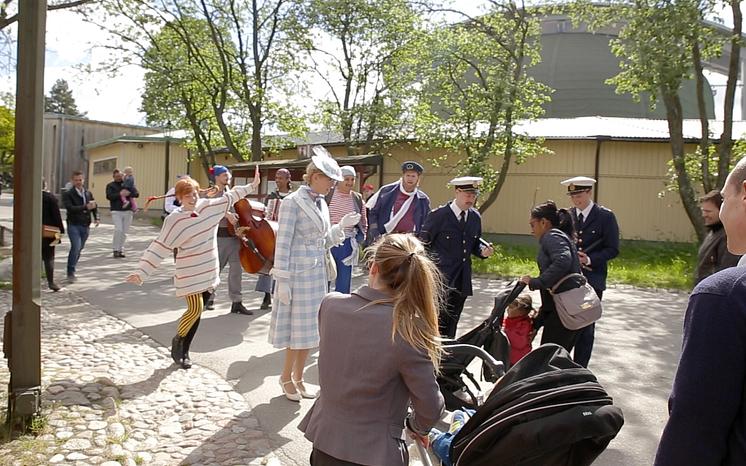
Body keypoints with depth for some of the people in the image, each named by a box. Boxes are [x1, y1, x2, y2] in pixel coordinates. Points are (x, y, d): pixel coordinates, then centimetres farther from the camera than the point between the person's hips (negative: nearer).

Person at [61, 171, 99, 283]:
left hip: (85, 226, 5)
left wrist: (96, 218, -2)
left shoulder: (88, 193, 13)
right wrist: (85, 207, -27)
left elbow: (95, 206, 15)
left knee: (79, 248, 11)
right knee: (75, 247, -15)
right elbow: (70, 208, -18)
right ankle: (70, 273, -7)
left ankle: (72, 270, 24)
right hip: (73, 225, -5)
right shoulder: (67, 194, -4)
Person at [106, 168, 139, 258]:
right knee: (118, 229, -15)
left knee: (124, 232, 3)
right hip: (116, 211, -3)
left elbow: (136, 193, 3)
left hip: (127, 211, 3)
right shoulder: (110, 186, 8)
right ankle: (116, 249, -4)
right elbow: (109, 196, -8)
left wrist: (128, 193, -15)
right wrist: (120, 194, -18)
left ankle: (121, 249, 12)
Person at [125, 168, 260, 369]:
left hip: (206, 270, 6)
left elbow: (229, 197, 14)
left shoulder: (208, 206, -1)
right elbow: (159, 247, -20)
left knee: (196, 310, 9)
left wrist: (251, 186, 21)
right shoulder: (174, 220, -17)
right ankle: (177, 341, 15)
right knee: (195, 309, -12)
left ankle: (184, 350, 22)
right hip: (189, 273, -6)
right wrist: (141, 271, -25)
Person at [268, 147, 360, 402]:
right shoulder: (293, 202, -12)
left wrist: (341, 226, 0)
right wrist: (282, 280, -16)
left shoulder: (321, 203, 11)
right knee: (299, 327, 1)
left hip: (318, 273, 7)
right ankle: (286, 377, 20)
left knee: (310, 328, 12)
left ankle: (298, 377, 26)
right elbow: (283, 243, -13)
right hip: (299, 273, -7)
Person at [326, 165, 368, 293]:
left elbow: (363, 222, 19)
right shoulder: (327, 194, -3)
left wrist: (360, 237, 9)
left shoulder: (357, 198, 7)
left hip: (347, 244, 3)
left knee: (344, 280, 10)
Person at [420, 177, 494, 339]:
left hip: (462, 280, 6)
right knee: (437, 321, -6)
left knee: (451, 322, 15)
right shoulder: (438, 215, -9)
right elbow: (423, 244, -5)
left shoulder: (475, 217, 9)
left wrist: (483, 251, -2)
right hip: (440, 279, -6)